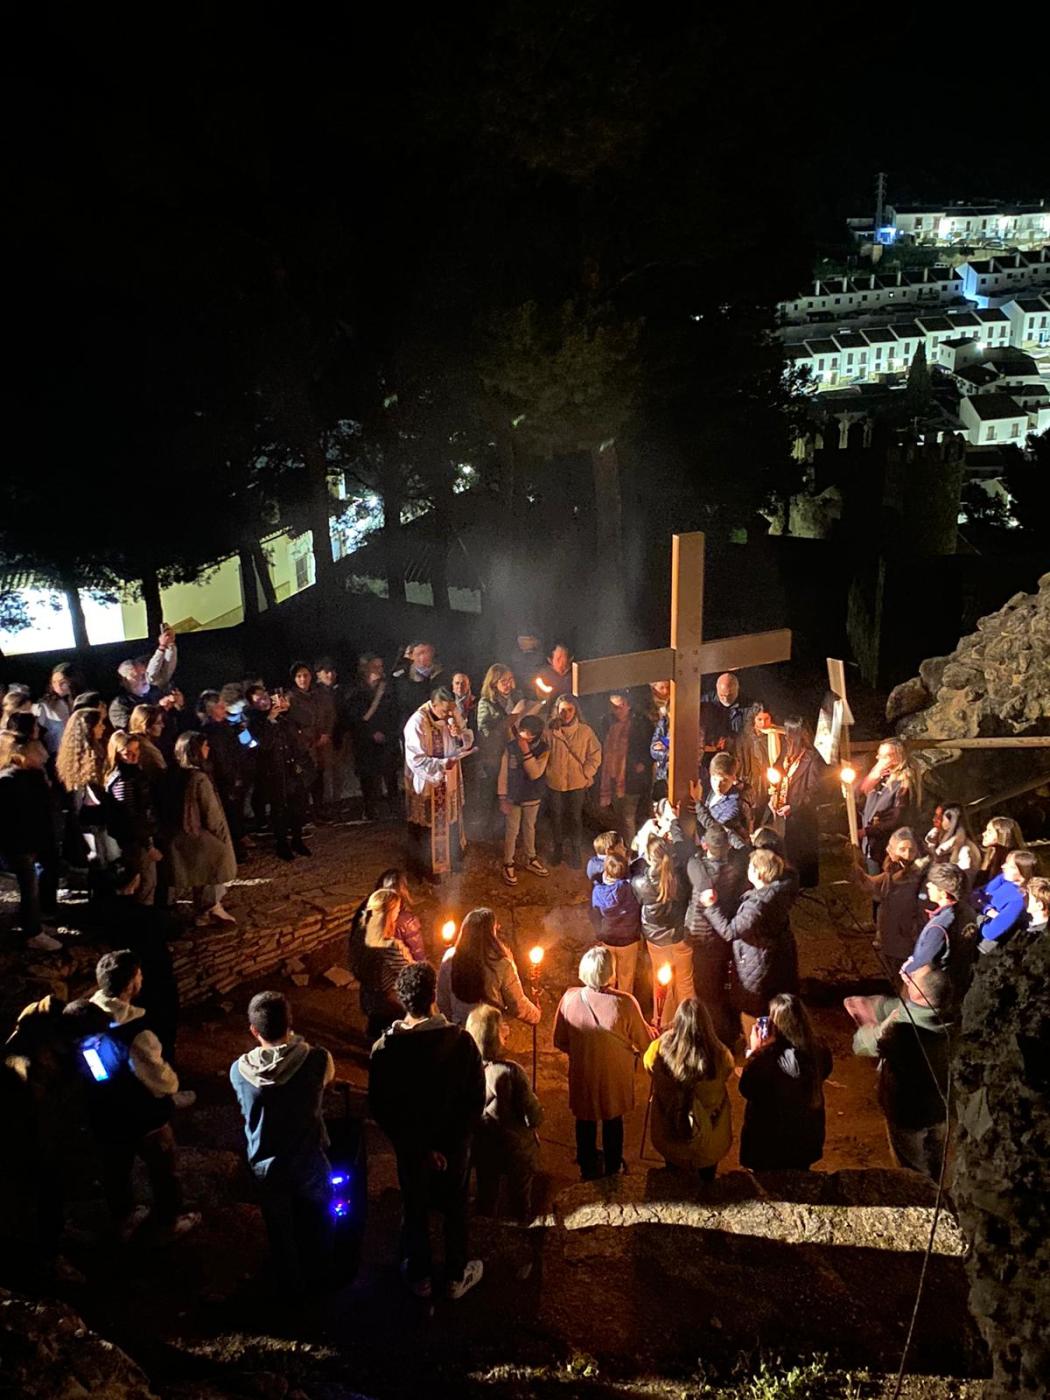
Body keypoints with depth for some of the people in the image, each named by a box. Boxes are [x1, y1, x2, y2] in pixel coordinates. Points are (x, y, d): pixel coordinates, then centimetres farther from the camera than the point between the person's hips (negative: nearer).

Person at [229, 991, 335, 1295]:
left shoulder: (239, 1071, -23)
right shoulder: (316, 1059, -27)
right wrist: (293, 1042, 8)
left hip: (266, 1166, 1)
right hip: (309, 1160, 0)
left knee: (280, 1230, 26)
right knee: (316, 1223, 28)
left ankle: (289, 1286, 47)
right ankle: (317, 1277, 50)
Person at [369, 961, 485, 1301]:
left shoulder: (384, 1049, -22)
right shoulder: (461, 1041, -23)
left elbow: (380, 1109, -15)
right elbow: (476, 1100, -18)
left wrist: (418, 1147, -9)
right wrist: (449, 1142, -10)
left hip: (410, 1149, 0)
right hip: (455, 1145, 0)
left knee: (414, 1211, 24)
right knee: (455, 1210, 24)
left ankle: (419, 1276, 43)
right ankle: (457, 1276, 41)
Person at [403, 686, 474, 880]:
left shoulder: (450, 716, -6)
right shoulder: (417, 722, -26)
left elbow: (468, 741, 4)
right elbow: (416, 760, -27)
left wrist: (460, 734, -19)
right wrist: (443, 764, -33)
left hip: (449, 782, 6)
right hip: (426, 783, -6)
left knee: (449, 822, 22)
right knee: (428, 828, 11)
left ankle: (449, 859, 43)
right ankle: (428, 867, 30)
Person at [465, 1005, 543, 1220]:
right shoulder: (511, 1071, -32)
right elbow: (535, 1117, -25)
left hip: (483, 1150, 3)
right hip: (517, 1150, -3)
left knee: (485, 1199, 27)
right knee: (519, 1201, 23)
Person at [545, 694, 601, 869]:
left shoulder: (585, 731, -9)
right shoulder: (550, 731, -12)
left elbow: (595, 755, -2)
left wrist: (586, 774, -5)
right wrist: (546, 772, -10)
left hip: (577, 783, 0)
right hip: (555, 782, 1)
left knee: (575, 818, 10)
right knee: (556, 817, 16)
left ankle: (576, 851, 26)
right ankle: (558, 848, 35)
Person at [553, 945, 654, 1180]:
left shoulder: (569, 999, -24)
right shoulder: (624, 1003, -31)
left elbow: (560, 1042, -9)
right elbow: (645, 1043, -15)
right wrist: (655, 1032, 7)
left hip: (582, 1075, 1)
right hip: (616, 1076, -1)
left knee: (585, 1122, 27)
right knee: (613, 1121, 27)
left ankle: (588, 1169, 48)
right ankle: (612, 1169, 47)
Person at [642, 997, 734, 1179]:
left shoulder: (662, 1047, -33)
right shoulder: (719, 1053, -33)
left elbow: (647, 1062, -8)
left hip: (671, 1129, 0)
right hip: (709, 1130, 0)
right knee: (707, 1176, 33)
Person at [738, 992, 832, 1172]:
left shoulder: (765, 1058, -33)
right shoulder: (818, 1048, -18)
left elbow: (746, 1090, -15)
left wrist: (754, 1051, -9)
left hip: (768, 1139, -4)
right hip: (805, 1134, 4)